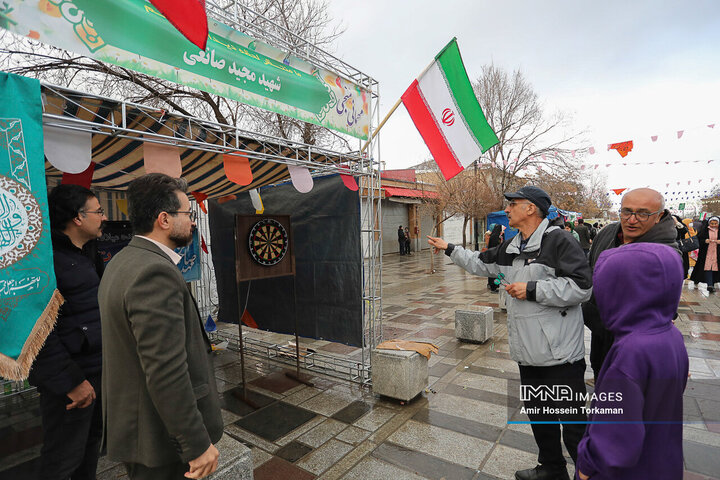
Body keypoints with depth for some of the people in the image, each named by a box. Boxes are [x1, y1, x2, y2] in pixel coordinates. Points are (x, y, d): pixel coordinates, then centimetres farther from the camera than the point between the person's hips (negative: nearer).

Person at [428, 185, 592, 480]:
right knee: (537, 414, 23)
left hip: (561, 354, -9)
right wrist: (448, 249, 26)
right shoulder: (511, 248, 12)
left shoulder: (558, 240, -14)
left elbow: (581, 287, -20)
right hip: (528, 352, 9)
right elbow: (481, 264, 24)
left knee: (572, 423, 2)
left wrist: (532, 289, -19)